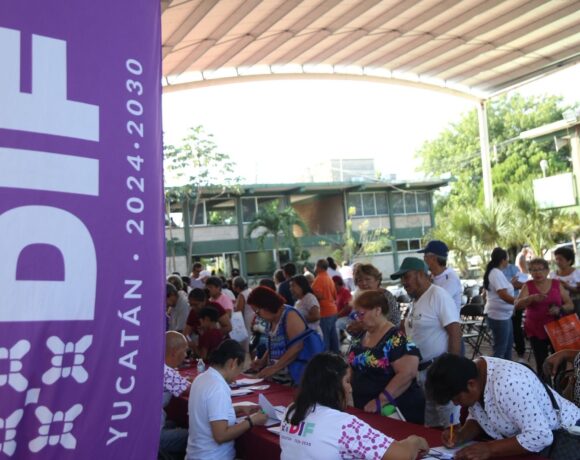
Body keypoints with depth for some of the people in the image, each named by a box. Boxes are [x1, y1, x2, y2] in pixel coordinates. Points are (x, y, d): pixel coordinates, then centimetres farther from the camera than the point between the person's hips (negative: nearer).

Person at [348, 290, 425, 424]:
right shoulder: (359, 338, 7)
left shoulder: (396, 339, -16)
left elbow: (407, 373, -25)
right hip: (365, 410, 7)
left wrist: (381, 401, -26)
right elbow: (354, 367, 17)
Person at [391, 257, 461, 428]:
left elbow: (455, 333, -18)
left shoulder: (438, 295, -13)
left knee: (449, 424, 1)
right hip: (421, 370, 8)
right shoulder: (415, 301, 11)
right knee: (430, 424, 17)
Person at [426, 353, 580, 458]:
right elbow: (477, 419, 3)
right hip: (521, 436, 7)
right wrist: (461, 435, -15)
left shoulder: (506, 384, -32)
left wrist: (489, 450, -31)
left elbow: (540, 436, -32)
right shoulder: (472, 374, -9)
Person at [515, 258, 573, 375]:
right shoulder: (528, 286, 0)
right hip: (536, 331, -1)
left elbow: (570, 305, 6)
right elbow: (518, 305, -12)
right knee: (541, 364, 2)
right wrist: (532, 298, -31)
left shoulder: (557, 284, 3)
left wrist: (559, 309, -16)